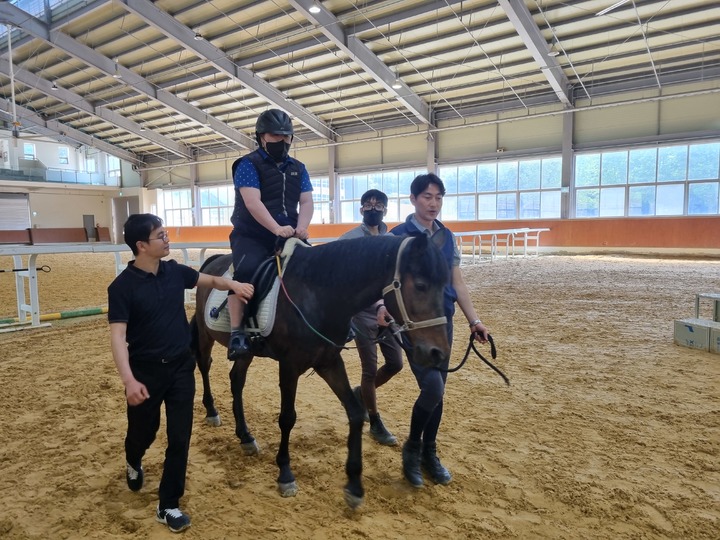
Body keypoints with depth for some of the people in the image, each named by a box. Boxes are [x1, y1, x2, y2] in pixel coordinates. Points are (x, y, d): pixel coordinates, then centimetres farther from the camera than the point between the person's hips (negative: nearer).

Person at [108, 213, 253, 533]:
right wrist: (129, 380, -31)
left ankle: (168, 506, 20)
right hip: (146, 372, -3)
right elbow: (118, 336, -20)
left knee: (180, 437, 4)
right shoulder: (122, 287, -15)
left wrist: (233, 285, -9)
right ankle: (133, 463, 54)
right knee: (144, 431, 17)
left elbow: (211, 281, 13)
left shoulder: (175, 271, -1)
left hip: (181, 367, 3)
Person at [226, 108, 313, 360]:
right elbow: (252, 201, -17)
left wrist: (301, 227, -15)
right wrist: (277, 229, -30)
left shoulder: (298, 168, 15)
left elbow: (306, 201, 6)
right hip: (251, 236, -5)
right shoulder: (248, 164, -3)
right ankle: (236, 333, -25)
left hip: (289, 236, 5)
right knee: (246, 269, -31)